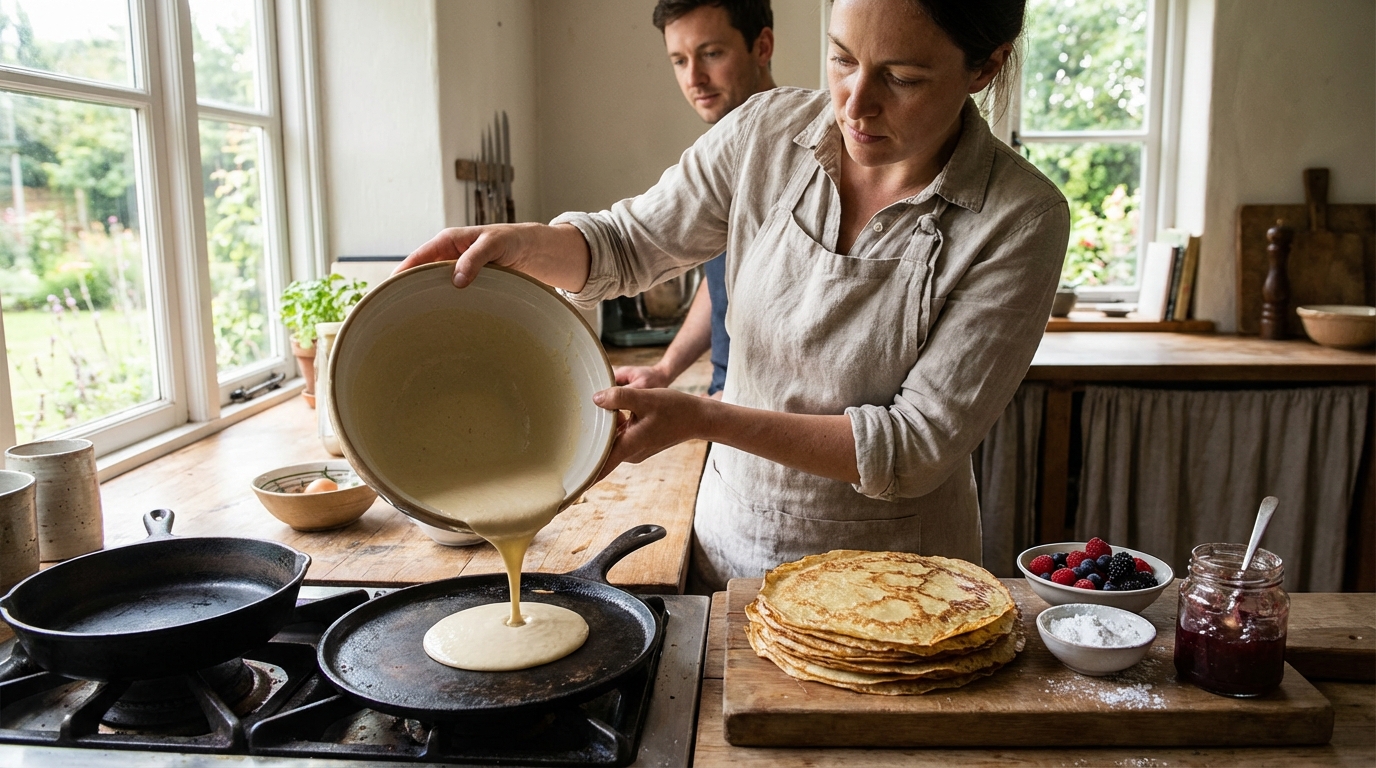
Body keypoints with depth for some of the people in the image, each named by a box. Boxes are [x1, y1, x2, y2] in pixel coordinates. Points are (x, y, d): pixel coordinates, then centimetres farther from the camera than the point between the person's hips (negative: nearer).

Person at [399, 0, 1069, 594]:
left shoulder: (1020, 219, -19)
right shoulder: (768, 132, -9)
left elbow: (920, 445, -22)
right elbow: (627, 244, 2)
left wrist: (702, 419, -29)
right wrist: (521, 243, -20)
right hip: (727, 544, 4)